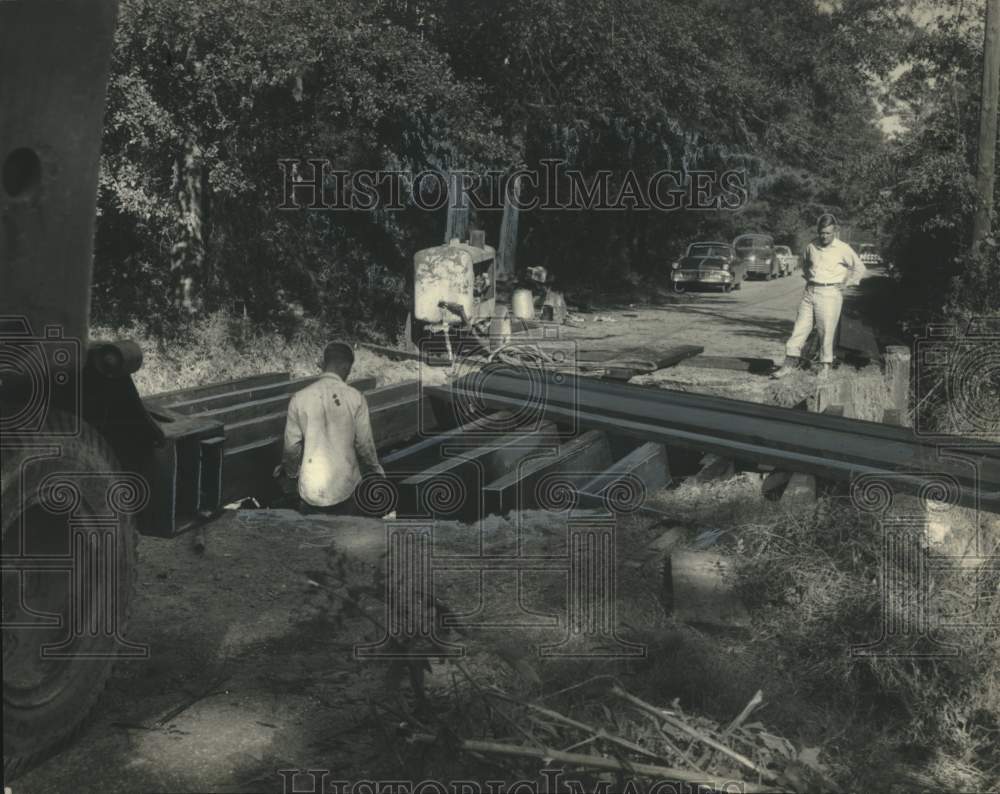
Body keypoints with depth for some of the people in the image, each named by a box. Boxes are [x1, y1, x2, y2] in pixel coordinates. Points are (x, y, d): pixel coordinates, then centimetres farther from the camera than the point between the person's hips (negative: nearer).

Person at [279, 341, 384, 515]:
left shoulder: (300, 398, -5)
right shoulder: (355, 398, -9)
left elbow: (292, 446, -1)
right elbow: (364, 444, -4)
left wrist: (291, 472, 19)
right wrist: (375, 469, 14)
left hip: (310, 489, 1)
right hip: (344, 489, -1)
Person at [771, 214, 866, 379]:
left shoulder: (843, 249, -3)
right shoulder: (811, 247, 8)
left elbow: (859, 268, 5)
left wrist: (846, 284, 1)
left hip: (830, 293, -4)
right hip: (809, 291, 4)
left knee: (826, 330, -3)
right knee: (800, 327, 1)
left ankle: (826, 364, 10)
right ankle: (790, 363, 3)